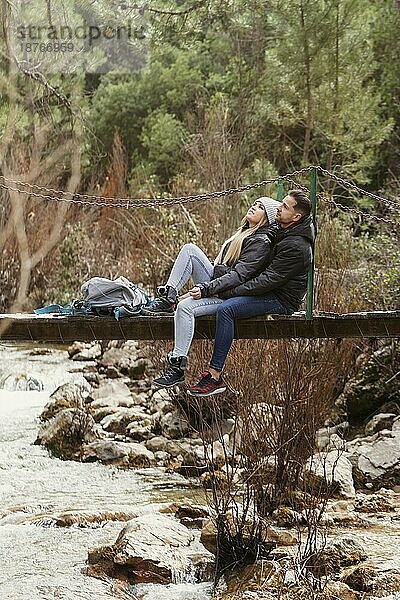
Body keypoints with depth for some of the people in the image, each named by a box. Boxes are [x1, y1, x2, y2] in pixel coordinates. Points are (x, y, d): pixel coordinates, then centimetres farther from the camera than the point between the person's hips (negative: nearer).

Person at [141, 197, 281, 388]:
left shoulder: (261, 242, -10)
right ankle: (167, 298, -14)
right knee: (189, 249, -7)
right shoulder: (244, 233, 20)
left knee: (185, 307, -31)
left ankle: (178, 369, -28)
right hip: (216, 284, 9)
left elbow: (239, 275, -20)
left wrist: (205, 289, -24)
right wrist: (202, 288, 13)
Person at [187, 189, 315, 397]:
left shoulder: (296, 247, -22)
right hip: (270, 292, 11)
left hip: (282, 301, -11)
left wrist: (231, 291, -20)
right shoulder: (282, 231, 10)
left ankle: (215, 377, -29)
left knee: (225, 309, -29)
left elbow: (268, 280, -24)